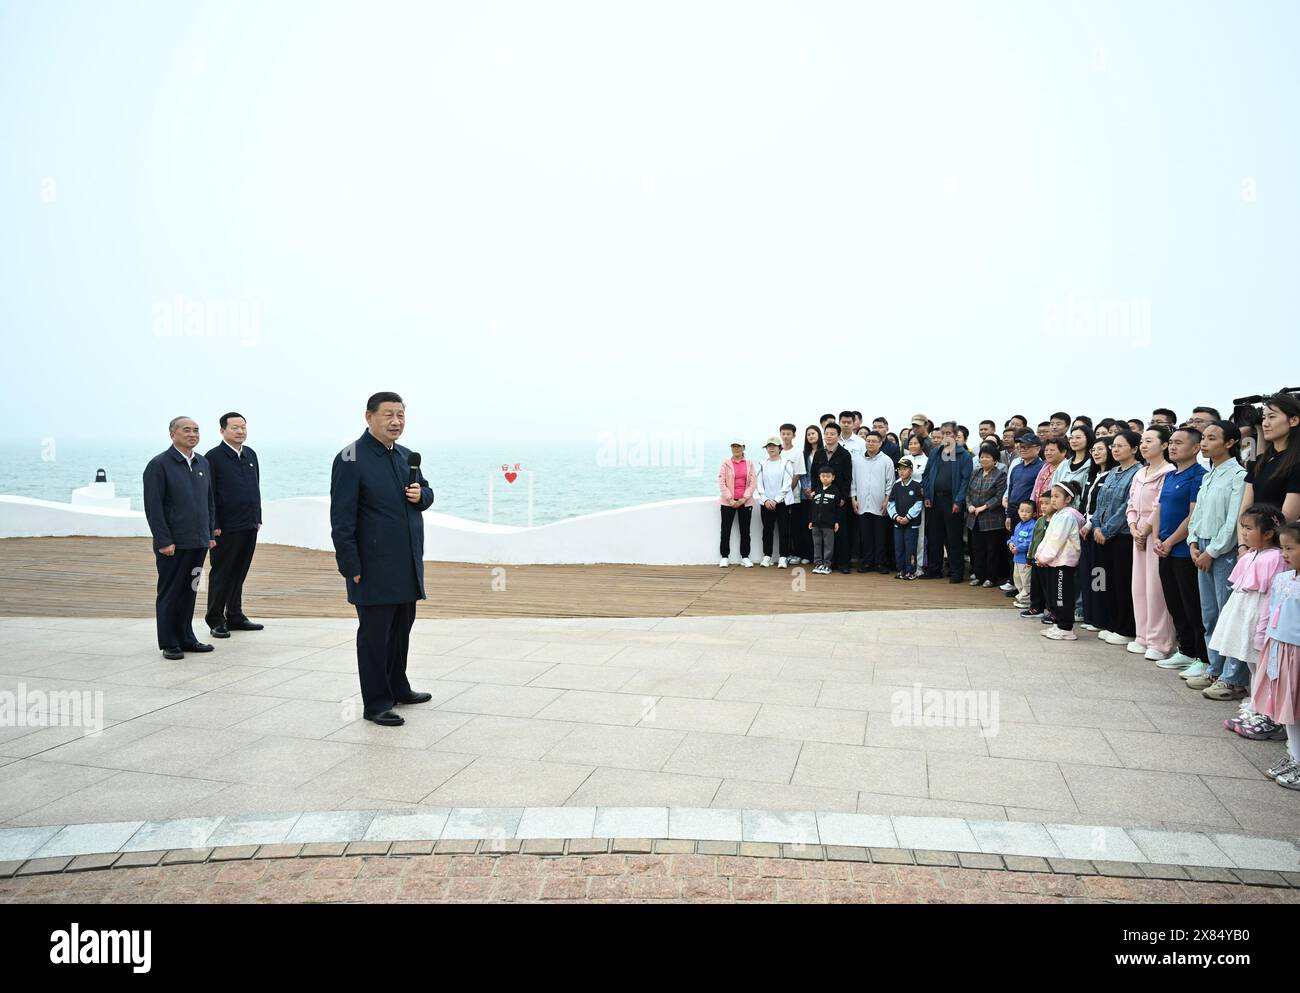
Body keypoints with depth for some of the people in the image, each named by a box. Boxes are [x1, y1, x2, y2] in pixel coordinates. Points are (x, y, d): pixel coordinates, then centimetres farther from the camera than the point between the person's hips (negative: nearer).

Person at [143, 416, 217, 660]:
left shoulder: (203, 463, 12)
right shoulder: (159, 464, -7)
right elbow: (153, 506, -11)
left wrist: (210, 534, 13)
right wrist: (164, 541, -15)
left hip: (199, 542, 6)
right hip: (173, 544, -6)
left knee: (189, 591, 13)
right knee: (169, 593, 3)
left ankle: (186, 638, 23)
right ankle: (169, 644, 10)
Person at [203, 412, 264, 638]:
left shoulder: (251, 454, 13)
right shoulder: (214, 457, -7)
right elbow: (209, 495, -10)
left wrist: (258, 518, 14)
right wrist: (214, 526, -13)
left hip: (249, 526, 6)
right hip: (226, 528, -6)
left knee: (239, 573, 13)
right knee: (221, 574, 2)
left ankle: (235, 616, 23)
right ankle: (216, 620, 10)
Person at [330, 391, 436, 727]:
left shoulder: (405, 455, 11)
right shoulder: (351, 460, -13)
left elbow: (426, 492, 22)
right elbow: (342, 519, -14)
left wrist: (421, 494, -3)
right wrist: (351, 567, -16)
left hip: (407, 563, 8)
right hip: (374, 567, -7)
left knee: (401, 628, 18)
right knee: (374, 634, 1)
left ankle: (397, 688, 33)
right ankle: (375, 704, 10)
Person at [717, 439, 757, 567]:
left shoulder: (749, 463, 6)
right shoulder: (725, 463, 1)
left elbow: (753, 482, 1)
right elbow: (721, 482, -4)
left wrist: (744, 498, -9)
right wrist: (730, 499, -11)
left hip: (745, 502, 1)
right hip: (728, 502, -1)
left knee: (745, 530, 5)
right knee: (726, 530, 1)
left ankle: (745, 557, 12)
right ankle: (725, 557, 8)